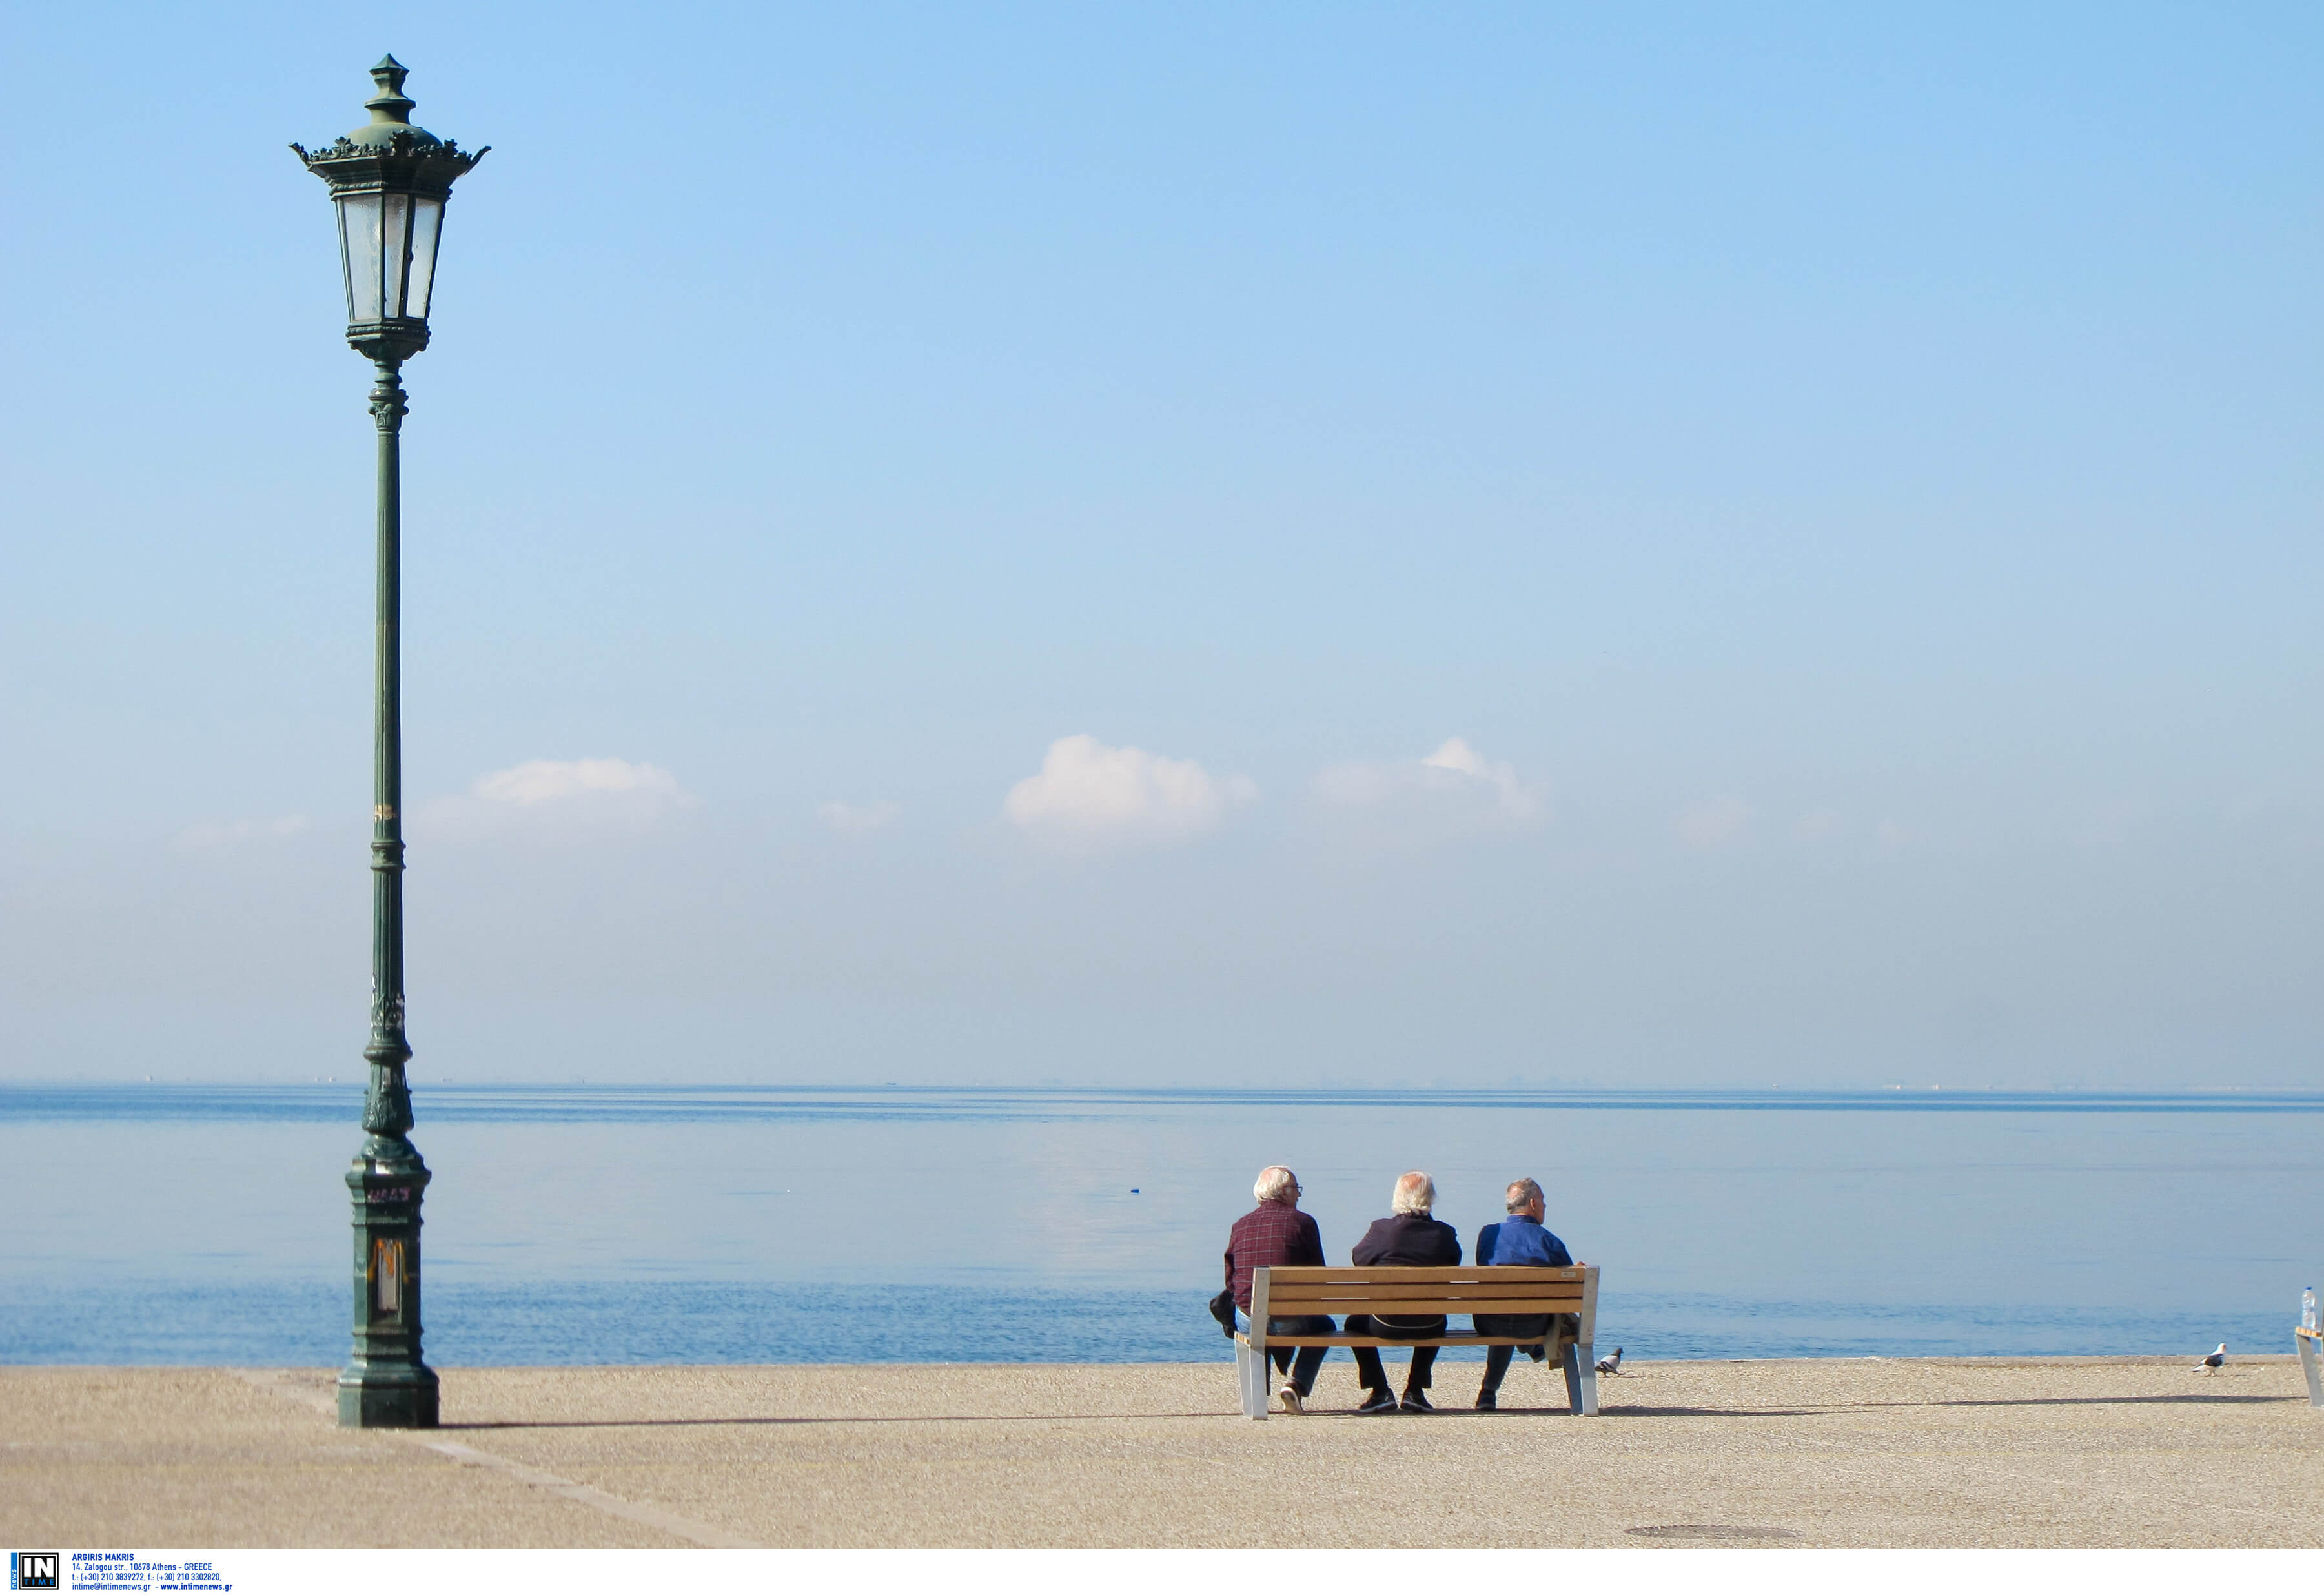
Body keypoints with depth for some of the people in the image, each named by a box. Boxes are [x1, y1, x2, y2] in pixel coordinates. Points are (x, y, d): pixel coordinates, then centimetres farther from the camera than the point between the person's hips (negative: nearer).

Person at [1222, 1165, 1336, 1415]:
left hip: (1249, 1322, 3)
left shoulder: (1240, 1225, 7)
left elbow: (1230, 1281, 11)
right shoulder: (1302, 1221, -2)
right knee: (1324, 1325, 31)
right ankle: (1297, 1385, 11)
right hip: (1291, 1322, -3)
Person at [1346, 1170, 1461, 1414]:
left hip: (1386, 1325, -2)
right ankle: (1415, 1391, 32)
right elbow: (1454, 1270, 7)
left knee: (1355, 1322, 30)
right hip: (1429, 1326, 2)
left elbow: (1358, 1259, 4)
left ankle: (1380, 1391, 20)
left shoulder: (1381, 1229, -12)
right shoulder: (1445, 1234, -8)